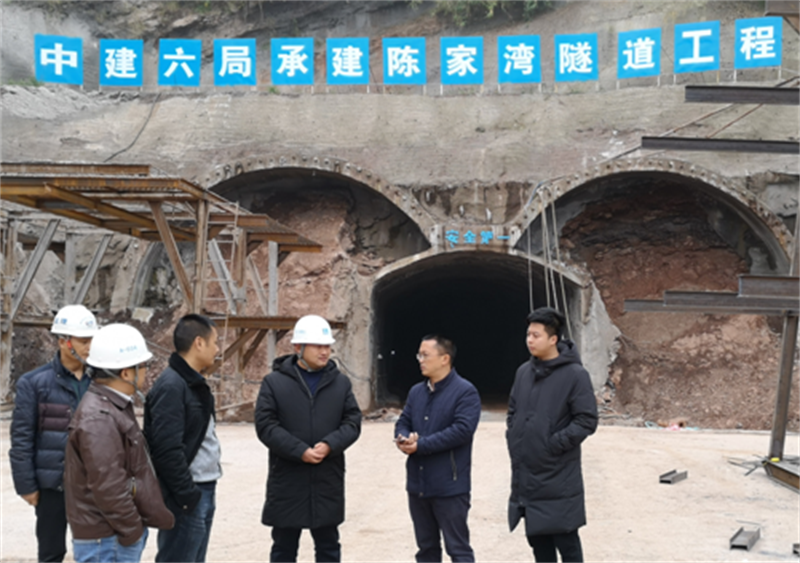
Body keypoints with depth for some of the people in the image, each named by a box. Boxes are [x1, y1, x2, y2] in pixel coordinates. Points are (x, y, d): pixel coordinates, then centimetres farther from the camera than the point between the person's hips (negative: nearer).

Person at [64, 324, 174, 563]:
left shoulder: (115, 408, 13)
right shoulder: (98, 419, -21)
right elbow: (107, 485, -25)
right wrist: (132, 531, -17)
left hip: (120, 534, 10)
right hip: (107, 541, -10)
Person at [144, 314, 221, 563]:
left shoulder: (194, 383, 14)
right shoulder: (171, 386, -17)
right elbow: (168, 449, -22)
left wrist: (205, 493, 14)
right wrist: (187, 495, -20)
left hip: (203, 492, 10)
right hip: (185, 496, -10)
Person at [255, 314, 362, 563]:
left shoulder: (340, 382, 7)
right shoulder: (274, 382, -2)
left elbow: (353, 421, 1)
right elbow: (266, 425, -10)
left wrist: (330, 445, -18)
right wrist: (300, 451, -20)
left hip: (328, 481, 3)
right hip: (287, 481, -2)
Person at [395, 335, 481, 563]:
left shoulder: (465, 392, -10)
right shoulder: (416, 392, 14)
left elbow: (462, 429, -21)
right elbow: (402, 423, 13)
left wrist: (421, 445, -19)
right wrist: (404, 439, -12)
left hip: (449, 486, -7)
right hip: (417, 484, 7)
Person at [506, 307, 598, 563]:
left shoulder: (575, 374, -10)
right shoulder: (524, 371, 9)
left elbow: (587, 420, -12)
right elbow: (513, 411, 20)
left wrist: (556, 443, -16)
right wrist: (513, 439, 7)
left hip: (559, 477, -6)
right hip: (525, 474, 6)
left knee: (566, 540, 1)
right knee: (537, 537, 14)